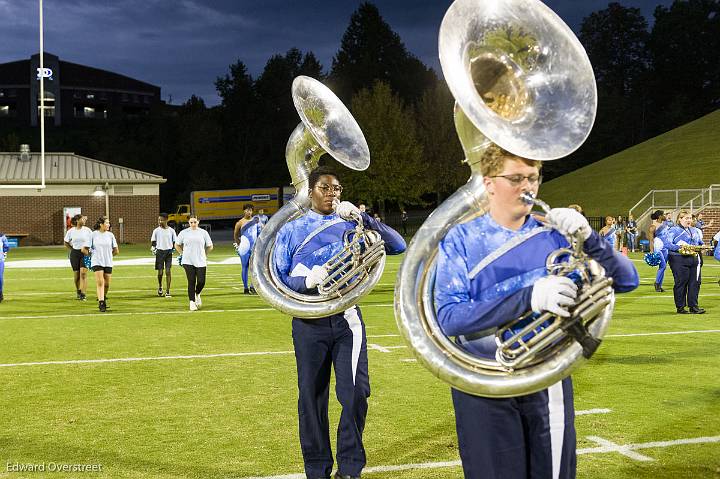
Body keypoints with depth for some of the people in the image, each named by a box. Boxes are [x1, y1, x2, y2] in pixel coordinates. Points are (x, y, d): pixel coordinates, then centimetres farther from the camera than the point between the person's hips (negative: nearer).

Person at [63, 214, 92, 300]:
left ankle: (83, 294, -14)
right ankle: (78, 291, 28)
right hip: (74, 253, 2)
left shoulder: (87, 230, -1)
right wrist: (72, 249, 7)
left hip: (85, 253, -2)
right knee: (76, 274, 6)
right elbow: (66, 242, 15)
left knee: (83, 273, -14)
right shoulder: (70, 231, 2)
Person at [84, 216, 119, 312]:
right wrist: (92, 255, 10)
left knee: (106, 284, 5)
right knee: (100, 282, -15)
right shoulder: (93, 234, -1)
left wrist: (107, 255, 12)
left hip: (108, 263, 3)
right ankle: (101, 303, -17)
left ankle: (103, 298, 30)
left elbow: (116, 251, 14)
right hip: (97, 262, -3)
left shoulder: (110, 235, 5)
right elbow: (84, 249, 5)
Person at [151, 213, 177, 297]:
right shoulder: (156, 231, 2)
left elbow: (175, 242, 11)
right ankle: (160, 287, 31)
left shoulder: (171, 230, 3)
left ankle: (167, 291, -3)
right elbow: (153, 241, 7)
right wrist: (152, 248, -10)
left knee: (168, 271, -7)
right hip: (159, 251, 0)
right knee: (160, 272, 2)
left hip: (168, 252, 0)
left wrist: (173, 249, -3)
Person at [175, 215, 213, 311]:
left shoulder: (203, 232, 5)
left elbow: (210, 246, 15)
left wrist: (203, 254, 11)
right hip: (188, 261, -1)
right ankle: (192, 302, 3)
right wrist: (182, 254, 11)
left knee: (201, 281, -5)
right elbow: (177, 245, 17)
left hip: (201, 261, 1)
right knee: (191, 282, -6)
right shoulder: (184, 233, 4)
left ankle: (197, 295, 27)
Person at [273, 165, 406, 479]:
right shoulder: (291, 230, 6)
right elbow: (277, 277, 2)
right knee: (312, 397, 5)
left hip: (347, 319, 1)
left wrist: (361, 217, -13)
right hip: (309, 322, 0)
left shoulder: (351, 226, 8)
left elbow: (398, 246, -2)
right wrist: (306, 281, -18)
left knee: (356, 393, -7)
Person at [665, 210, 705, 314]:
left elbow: (700, 242, 25)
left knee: (695, 282, 2)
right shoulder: (673, 230, -3)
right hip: (679, 260, -6)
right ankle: (680, 307, 5)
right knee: (681, 283, -3)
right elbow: (667, 244, -13)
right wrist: (679, 248, -23)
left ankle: (693, 306, 9)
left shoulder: (695, 231, 20)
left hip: (694, 258, 6)